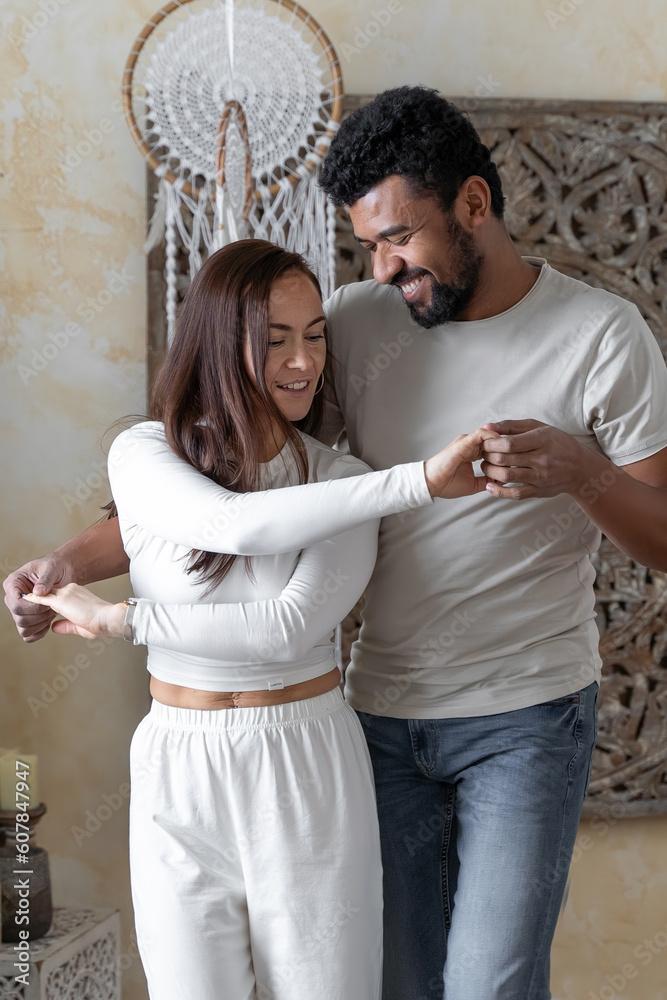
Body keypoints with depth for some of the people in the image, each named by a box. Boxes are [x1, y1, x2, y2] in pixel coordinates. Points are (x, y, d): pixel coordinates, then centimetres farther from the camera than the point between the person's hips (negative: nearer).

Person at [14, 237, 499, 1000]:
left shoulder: (342, 480, -3)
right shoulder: (144, 453, -4)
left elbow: (291, 628, -17)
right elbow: (237, 527, -24)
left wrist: (117, 619, -14)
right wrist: (420, 480, -29)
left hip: (310, 775, 0)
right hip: (181, 778, 0)